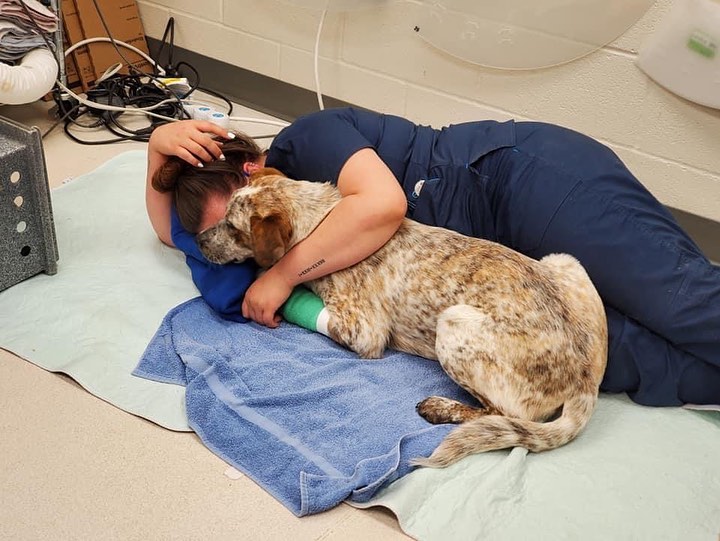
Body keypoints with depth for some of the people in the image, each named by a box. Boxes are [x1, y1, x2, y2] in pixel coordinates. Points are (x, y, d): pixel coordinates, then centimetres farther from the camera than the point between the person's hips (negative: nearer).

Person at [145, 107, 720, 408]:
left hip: (532, 174, -7)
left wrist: (284, 272, -20)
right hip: (518, 252, 8)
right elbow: (172, 229, 26)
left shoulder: (307, 138, -11)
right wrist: (159, 148, 8)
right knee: (599, 349, -17)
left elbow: (383, 204, -28)